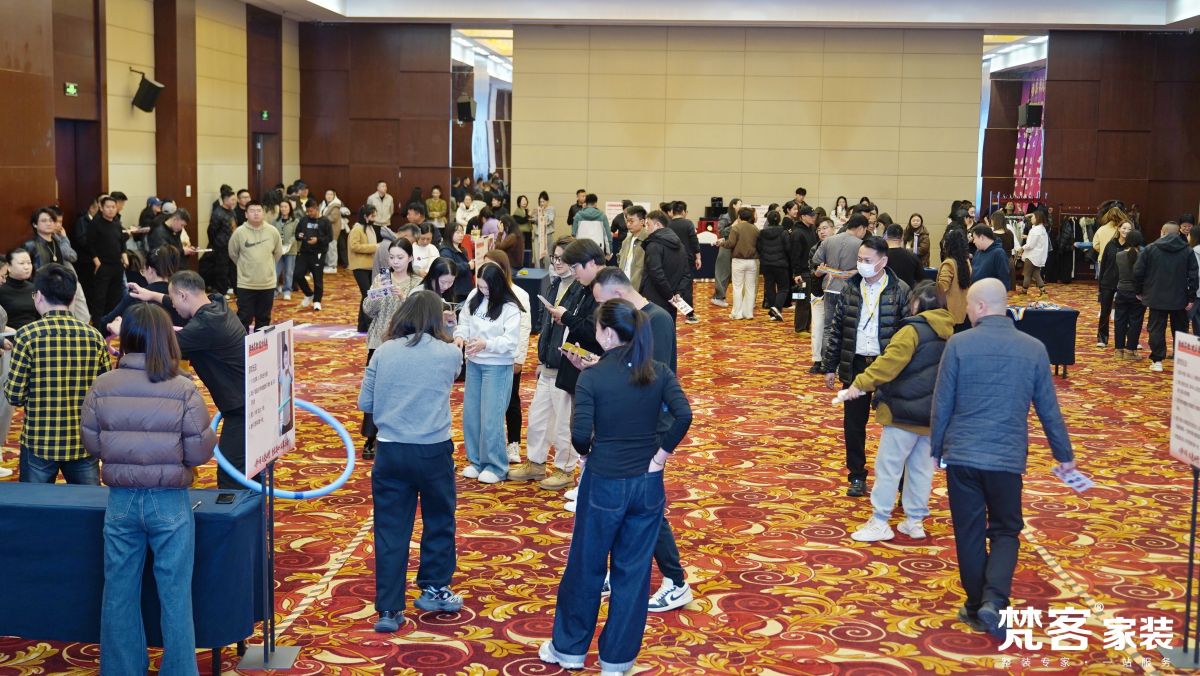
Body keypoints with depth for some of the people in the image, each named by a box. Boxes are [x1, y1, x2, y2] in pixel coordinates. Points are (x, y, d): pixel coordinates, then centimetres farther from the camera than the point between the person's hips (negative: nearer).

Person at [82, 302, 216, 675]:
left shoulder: (102, 386, -7)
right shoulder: (183, 389, -14)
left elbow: (91, 443, 2)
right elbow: (200, 453, -11)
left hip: (120, 501, 2)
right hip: (170, 503, -2)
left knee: (120, 593, 15)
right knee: (175, 595, 8)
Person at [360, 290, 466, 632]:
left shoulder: (384, 352, -1)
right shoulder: (450, 354, -5)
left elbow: (364, 404, 3)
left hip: (390, 451, 1)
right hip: (433, 451, -1)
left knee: (390, 531, 8)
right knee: (439, 521, 20)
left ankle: (388, 610, 10)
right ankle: (433, 589, 31)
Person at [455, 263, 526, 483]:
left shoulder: (510, 307, -16)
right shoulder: (474, 297, 0)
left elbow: (510, 340, -19)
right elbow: (464, 321, 9)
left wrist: (486, 344, -33)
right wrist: (460, 336, -12)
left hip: (497, 367, -6)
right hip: (473, 363, 6)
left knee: (491, 417, -5)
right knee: (470, 414, 11)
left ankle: (495, 466, 8)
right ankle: (476, 460, 26)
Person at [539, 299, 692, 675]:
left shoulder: (592, 377, -12)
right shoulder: (659, 372, -3)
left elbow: (580, 435, -18)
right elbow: (683, 415, -16)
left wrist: (588, 450, 3)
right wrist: (661, 453, -5)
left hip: (604, 484, -3)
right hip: (647, 484, 3)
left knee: (585, 567, 14)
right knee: (633, 572, 12)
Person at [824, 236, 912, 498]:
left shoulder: (900, 291, -7)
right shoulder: (850, 288, 3)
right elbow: (836, 328, 7)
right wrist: (830, 366, 6)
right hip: (855, 365, 3)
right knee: (853, 423, 8)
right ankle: (857, 476, 21)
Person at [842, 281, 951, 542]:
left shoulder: (913, 330, -15)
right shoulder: (948, 333, 9)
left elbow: (889, 363, -24)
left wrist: (861, 383, -23)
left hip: (905, 411, -7)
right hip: (934, 414, 7)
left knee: (888, 466, 0)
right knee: (922, 468, 13)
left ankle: (880, 523, 2)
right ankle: (915, 520, 19)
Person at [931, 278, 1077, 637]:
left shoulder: (958, 344, -6)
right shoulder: (1034, 348, 0)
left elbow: (941, 404, -3)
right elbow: (1048, 408, 6)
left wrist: (936, 449, 11)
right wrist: (1064, 455, 18)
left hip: (961, 455, -1)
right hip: (1008, 457, 1)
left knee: (970, 534, 11)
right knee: (1005, 531, 13)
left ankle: (976, 606, 20)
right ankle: (994, 600, -7)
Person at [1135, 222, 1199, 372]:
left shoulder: (1151, 249, -3)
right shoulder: (1187, 251, 0)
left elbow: (1138, 272, -4)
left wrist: (1138, 291, 9)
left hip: (1157, 298, -1)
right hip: (1179, 300, 1)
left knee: (1157, 329, 3)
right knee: (1180, 330, 13)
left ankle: (1157, 360, 0)